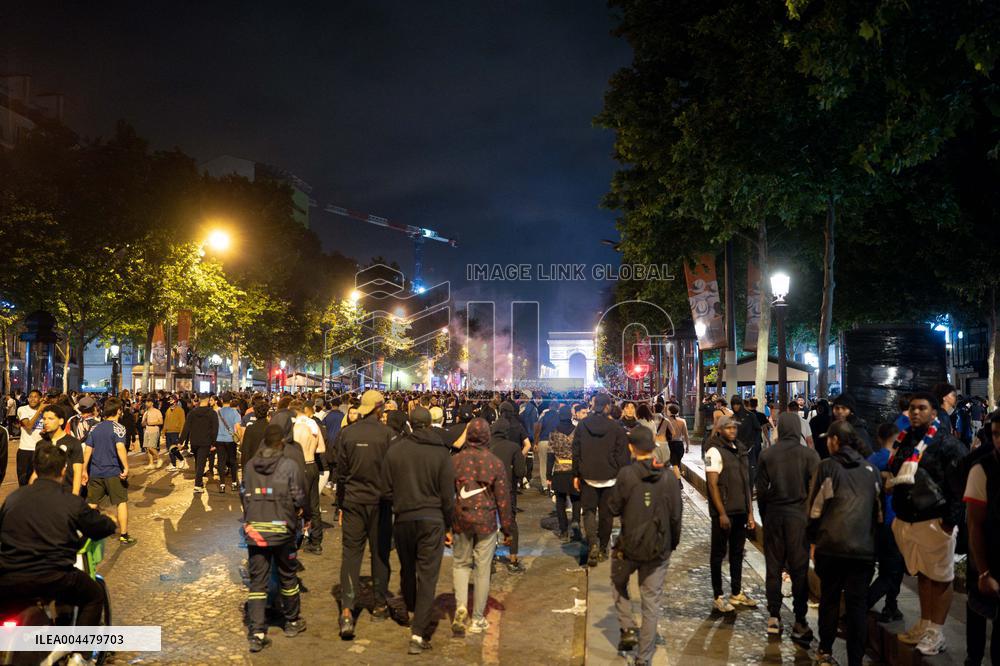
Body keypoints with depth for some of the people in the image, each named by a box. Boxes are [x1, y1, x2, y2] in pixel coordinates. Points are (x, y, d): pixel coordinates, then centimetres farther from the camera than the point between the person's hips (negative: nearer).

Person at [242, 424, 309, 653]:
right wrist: (307, 516, 11)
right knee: (288, 577, 15)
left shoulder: (249, 466, 3)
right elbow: (299, 497, -7)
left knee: (257, 581, 6)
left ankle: (256, 633, 1)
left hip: (254, 530, 3)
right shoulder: (289, 466, -9)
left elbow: (245, 497, 9)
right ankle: (292, 623, 30)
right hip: (282, 530, -2)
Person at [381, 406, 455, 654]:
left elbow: (386, 488, 1)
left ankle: (412, 613, 42)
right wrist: (448, 524, 7)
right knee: (427, 576, 1)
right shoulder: (441, 453, -8)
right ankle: (418, 633, -4)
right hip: (432, 520, -2)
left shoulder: (395, 450, -4)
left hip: (403, 519, 3)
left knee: (407, 570, 21)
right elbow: (448, 495, -5)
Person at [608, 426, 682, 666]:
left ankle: (627, 629, 14)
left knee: (618, 583, 27)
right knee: (651, 603, 10)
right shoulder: (668, 478, -6)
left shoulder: (626, 474, -14)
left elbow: (614, 508, -7)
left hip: (629, 545, -2)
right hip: (659, 549, 2)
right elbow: (675, 516, 0)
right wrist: (673, 543, 15)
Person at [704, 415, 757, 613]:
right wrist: (722, 514, -17)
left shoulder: (740, 450, 11)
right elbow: (713, 485, -14)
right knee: (719, 553, 3)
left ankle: (737, 593, 26)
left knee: (737, 552, 14)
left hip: (740, 511, 7)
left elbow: (746, 483, 15)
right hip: (723, 512, -7)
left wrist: (749, 511, 12)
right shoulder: (715, 451, -11)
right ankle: (718, 597, 12)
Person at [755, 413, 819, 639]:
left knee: (773, 567, 11)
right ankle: (800, 622, 10)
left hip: (773, 515, 2)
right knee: (799, 569, 6)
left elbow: (761, 490, 1)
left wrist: (764, 516, 12)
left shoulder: (767, 454, -3)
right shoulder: (809, 455, -9)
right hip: (799, 516, -2)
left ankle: (774, 617, 17)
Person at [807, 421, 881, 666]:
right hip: (863, 547, 2)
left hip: (832, 545, -2)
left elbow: (815, 507, 0)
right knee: (857, 604, 5)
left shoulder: (827, 466, -3)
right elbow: (878, 509, 13)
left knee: (829, 599, 13)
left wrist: (813, 537, 13)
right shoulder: (871, 470, 7)